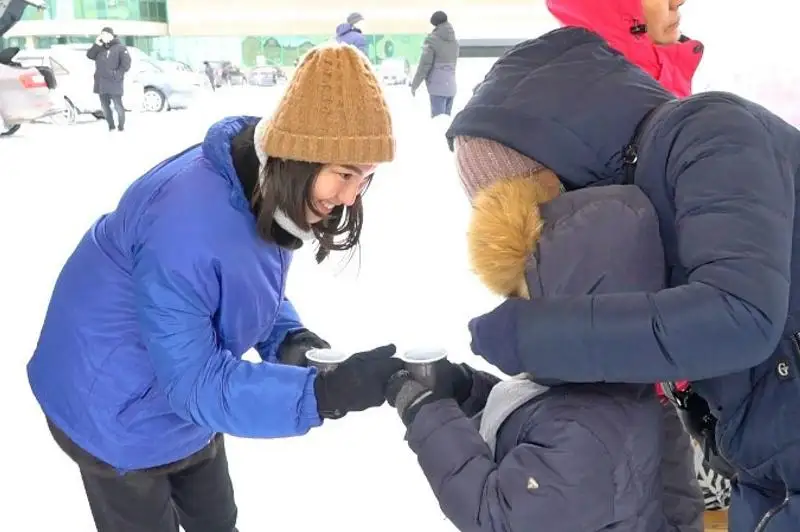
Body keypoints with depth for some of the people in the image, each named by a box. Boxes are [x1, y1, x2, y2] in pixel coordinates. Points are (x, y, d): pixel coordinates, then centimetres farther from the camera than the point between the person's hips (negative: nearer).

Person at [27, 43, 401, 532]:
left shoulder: (267, 193, -13)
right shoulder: (185, 222, -40)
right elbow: (196, 382, -35)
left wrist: (291, 340, -20)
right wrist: (326, 392, -45)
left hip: (185, 395, 7)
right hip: (116, 413, -7)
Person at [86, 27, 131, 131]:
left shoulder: (120, 48, -2)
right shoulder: (100, 48, 16)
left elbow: (126, 65, -8)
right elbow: (89, 55, 8)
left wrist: (117, 74, -16)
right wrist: (96, 44, -4)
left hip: (114, 83, -6)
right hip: (101, 83, 6)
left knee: (118, 106, -4)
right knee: (105, 106, 9)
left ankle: (121, 127, 10)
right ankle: (111, 126, 21)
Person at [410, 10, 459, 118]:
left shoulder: (432, 39, -9)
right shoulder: (454, 40, 9)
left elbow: (424, 64, -10)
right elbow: (452, 62, 11)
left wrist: (414, 85, -4)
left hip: (437, 86, -6)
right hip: (451, 86, 6)